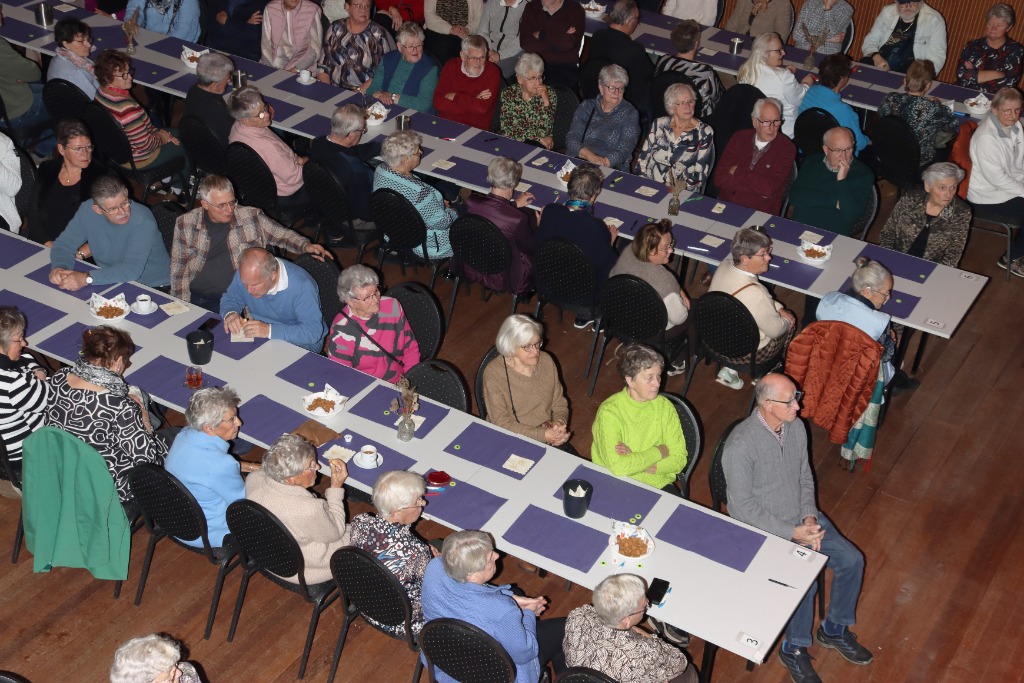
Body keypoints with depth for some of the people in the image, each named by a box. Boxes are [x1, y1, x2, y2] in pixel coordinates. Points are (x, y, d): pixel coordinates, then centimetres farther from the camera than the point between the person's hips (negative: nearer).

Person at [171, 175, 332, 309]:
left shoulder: (251, 217, 3)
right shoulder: (185, 223, 4)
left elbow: (282, 234, 16)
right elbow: (178, 268, 7)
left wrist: (305, 246, -5)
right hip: (194, 298, 1)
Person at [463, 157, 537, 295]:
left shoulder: (472, 201, -20)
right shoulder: (518, 219, -36)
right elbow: (531, 248, -14)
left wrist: (514, 204, 16)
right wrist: (536, 223, 3)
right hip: (503, 279, -6)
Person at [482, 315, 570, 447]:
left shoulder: (546, 361, 1)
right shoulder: (493, 374, -13)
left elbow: (559, 404, 10)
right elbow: (502, 423, -15)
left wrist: (560, 423, -12)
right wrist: (544, 435, -23)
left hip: (548, 435, 4)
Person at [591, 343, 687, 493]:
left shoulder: (665, 406, 0)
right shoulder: (610, 411, -14)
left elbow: (679, 459, 0)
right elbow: (617, 467, -23)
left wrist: (636, 462, -14)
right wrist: (660, 451, -11)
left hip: (659, 484, 1)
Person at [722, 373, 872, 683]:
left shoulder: (796, 427, -6)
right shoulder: (740, 446, -28)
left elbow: (805, 477, 7)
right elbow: (744, 506, -22)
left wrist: (809, 517, -9)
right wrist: (791, 533, -22)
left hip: (801, 519, 7)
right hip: (763, 529, -7)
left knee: (851, 560, -2)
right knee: (804, 580, -24)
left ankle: (835, 629, 22)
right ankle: (793, 649, 2)